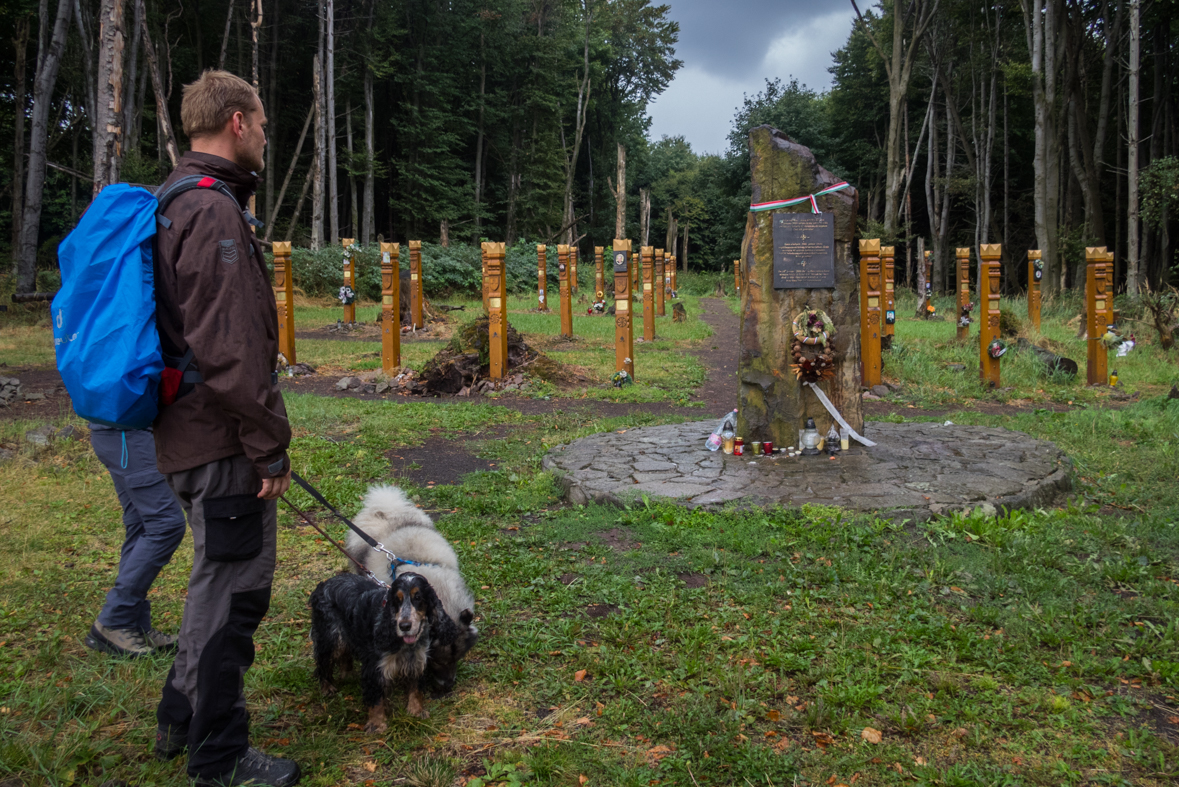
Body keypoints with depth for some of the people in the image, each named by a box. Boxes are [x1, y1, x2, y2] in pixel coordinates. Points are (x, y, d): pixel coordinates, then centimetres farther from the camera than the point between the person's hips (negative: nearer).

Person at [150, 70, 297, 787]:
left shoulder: (175, 203, 16)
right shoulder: (215, 214, -18)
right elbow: (232, 354, -24)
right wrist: (270, 450, -17)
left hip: (193, 432, 11)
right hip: (222, 441, -11)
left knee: (220, 582, 23)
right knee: (232, 591, 1)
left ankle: (184, 719, 38)